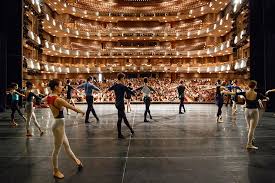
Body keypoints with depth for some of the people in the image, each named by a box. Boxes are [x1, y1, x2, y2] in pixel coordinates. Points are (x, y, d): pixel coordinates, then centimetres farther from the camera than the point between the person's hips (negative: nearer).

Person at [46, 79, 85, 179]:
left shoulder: (49, 97, 1)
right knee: (57, 149, 9)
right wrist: (81, 111, 1)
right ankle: (56, 171, 27)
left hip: (58, 123, 9)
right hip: (59, 124, -9)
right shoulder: (58, 100, -24)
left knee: (66, 145, 23)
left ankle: (76, 160, 41)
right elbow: (72, 107, -15)